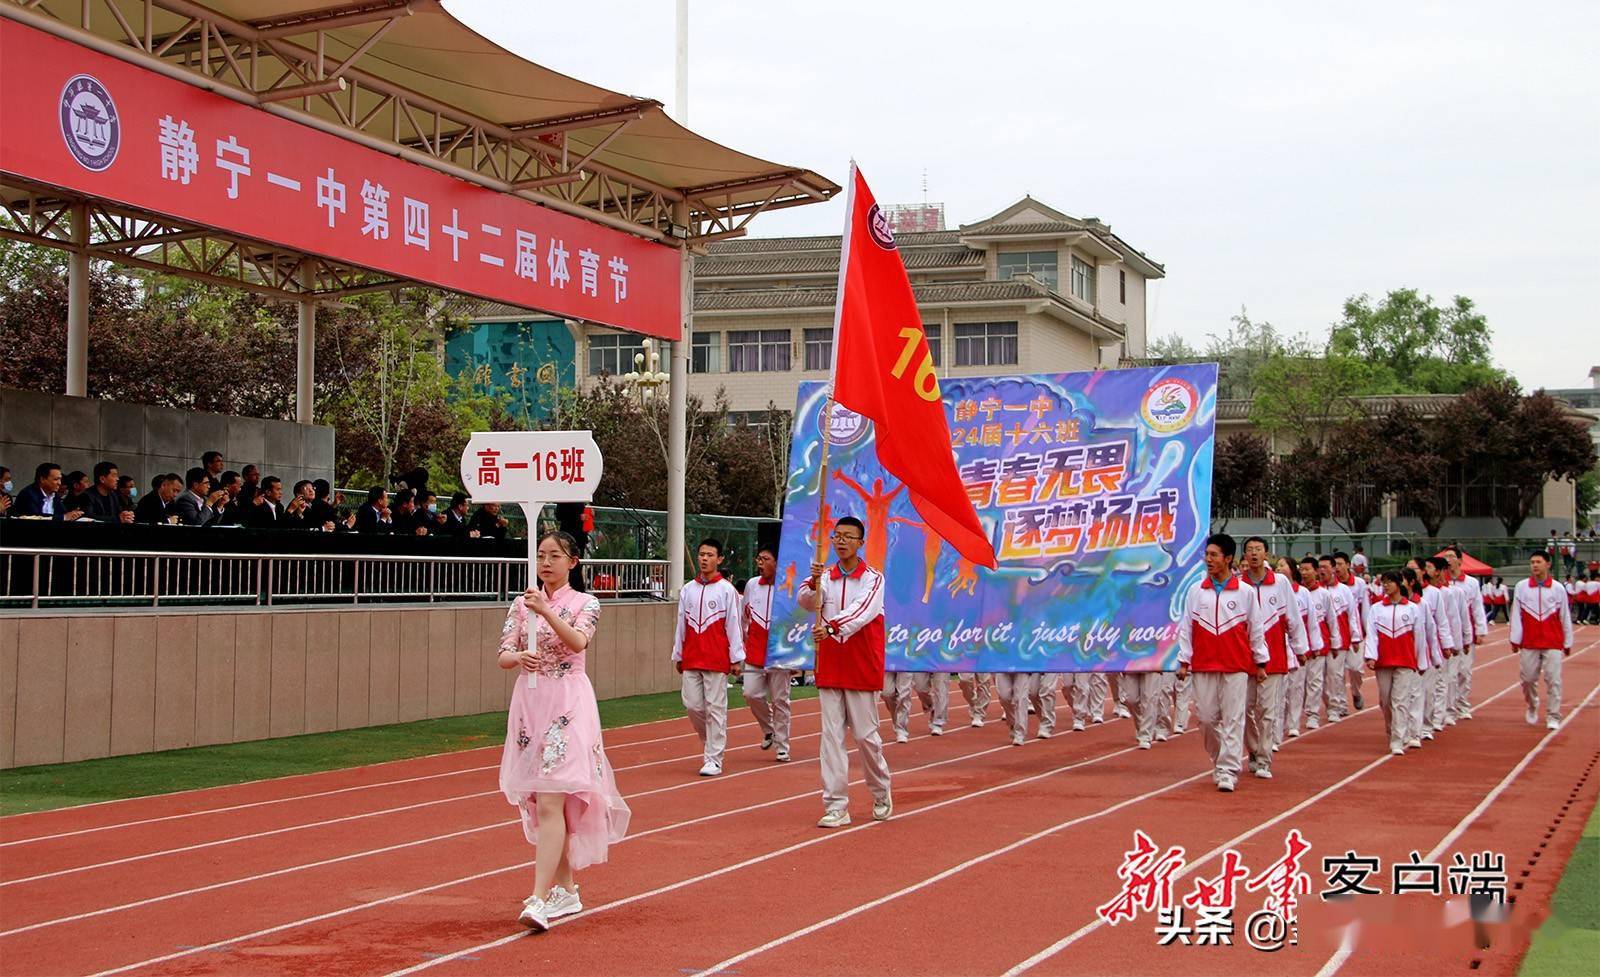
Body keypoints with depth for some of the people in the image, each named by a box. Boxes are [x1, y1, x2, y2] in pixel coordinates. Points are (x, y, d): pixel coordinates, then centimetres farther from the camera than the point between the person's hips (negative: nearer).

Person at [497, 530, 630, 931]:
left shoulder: (585, 604, 0)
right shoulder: (522, 604, 10)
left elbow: (577, 642, -20)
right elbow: (503, 655, 1)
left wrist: (547, 612, -34)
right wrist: (519, 658, -21)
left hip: (568, 704, -5)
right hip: (529, 702, 5)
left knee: (551, 802, -15)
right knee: (542, 804, 9)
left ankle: (540, 899, -21)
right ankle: (566, 889, 21)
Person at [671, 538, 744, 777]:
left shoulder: (727, 590, -3)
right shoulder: (688, 589, 10)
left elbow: (733, 625, -3)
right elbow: (681, 625, 14)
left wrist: (736, 658, -5)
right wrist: (677, 655, 14)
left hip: (717, 660, -4)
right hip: (691, 659, 4)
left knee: (715, 708, -2)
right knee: (693, 705, 3)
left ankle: (713, 759, 1)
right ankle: (711, 743, 26)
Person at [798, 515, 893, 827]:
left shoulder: (873, 579, -6)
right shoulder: (825, 576, 7)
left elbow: (861, 611, -23)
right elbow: (805, 602, -9)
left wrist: (831, 628, -39)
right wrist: (813, 584, -30)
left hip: (861, 669, -3)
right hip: (829, 668, 3)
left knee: (865, 734, 3)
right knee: (831, 735, 0)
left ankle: (882, 795, 26)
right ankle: (836, 807, 2)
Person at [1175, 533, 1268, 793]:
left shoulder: (1245, 593, 1)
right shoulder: (1196, 591, 6)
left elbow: (1256, 629, 7)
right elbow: (1186, 627, 8)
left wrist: (1260, 662, 7)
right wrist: (1184, 660, 4)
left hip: (1236, 667, -2)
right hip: (1203, 666, 2)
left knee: (1233, 720, -6)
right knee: (1207, 718, 4)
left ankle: (1228, 771, -5)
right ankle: (1219, 761, 25)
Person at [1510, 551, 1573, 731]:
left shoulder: (1558, 589, 1)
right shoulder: (1521, 587, 2)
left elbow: (1565, 617, 7)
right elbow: (1516, 615, 2)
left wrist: (1568, 643, 9)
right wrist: (1515, 639, -1)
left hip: (1553, 644, -1)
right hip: (1529, 644, 1)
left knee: (1553, 680, -5)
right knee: (1528, 679, 6)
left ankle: (1553, 717, 2)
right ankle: (1532, 707, 32)